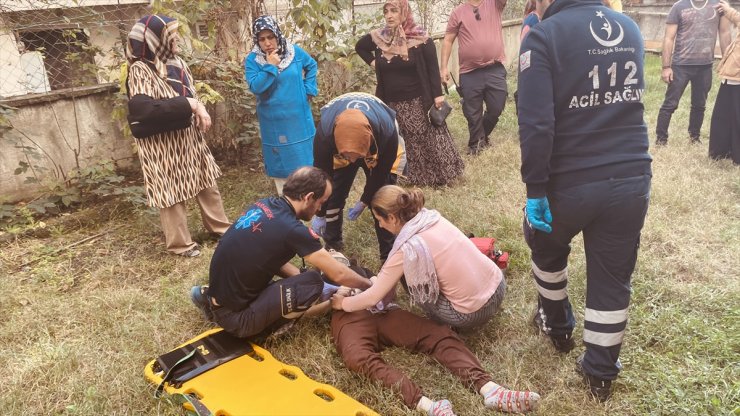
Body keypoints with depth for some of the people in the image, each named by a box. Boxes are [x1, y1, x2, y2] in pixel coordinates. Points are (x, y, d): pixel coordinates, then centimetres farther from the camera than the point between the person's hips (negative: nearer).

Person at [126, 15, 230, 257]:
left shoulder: (176, 63, 5)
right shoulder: (140, 70, -17)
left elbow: (191, 95, 13)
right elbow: (148, 109, -30)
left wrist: (199, 110, -10)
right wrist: (189, 106, -26)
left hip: (188, 137, 7)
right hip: (162, 144, -7)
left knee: (206, 182, 16)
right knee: (170, 191, 6)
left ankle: (220, 226, 34)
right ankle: (180, 243, 21)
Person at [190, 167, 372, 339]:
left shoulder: (264, 205, 2)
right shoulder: (293, 229, -21)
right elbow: (339, 274, -12)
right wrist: (371, 286, 4)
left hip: (218, 292, 8)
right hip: (233, 315, -8)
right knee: (312, 284, -15)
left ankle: (210, 297, 16)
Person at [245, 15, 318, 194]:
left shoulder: (294, 51, -2)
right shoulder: (252, 60, -7)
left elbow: (312, 66, 14)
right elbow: (255, 87, -18)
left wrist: (309, 89, 3)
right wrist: (270, 66, -22)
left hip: (298, 118, 1)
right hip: (274, 123, -1)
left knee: (304, 159, 10)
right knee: (280, 164, 8)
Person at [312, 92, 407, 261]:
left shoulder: (387, 133, -45)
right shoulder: (324, 133, -42)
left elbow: (380, 174, -23)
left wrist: (363, 203, -11)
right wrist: (320, 214, -12)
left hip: (381, 153, -1)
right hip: (338, 151, 1)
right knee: (333, 197, -3)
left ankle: (390, 255, 7)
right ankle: (332, 246, 21)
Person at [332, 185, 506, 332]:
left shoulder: (408, 247, -18)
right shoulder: (431, 216, 1)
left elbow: (373, 298, -8)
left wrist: (342, 303, 8)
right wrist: (382, 280, 21)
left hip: (473, 314, -7)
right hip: (498, 285, 7)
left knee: (405, 271, 6)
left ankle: (443, 323, 15)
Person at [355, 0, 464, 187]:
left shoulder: (420, 38, -9)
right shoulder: (378, 37, 2)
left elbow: (432, 68, -8)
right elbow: (360, 47, 22)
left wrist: (437, 95, -13)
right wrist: (372, 62, 6)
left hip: (418, 100, -3)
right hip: (391, 102, 4)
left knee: (430, 139, 3)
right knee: (412, 142, 11)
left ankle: (442, 174, 17)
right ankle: (419, 178, 23)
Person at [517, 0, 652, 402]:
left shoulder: (544, 35, -12)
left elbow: (535, 124, -21)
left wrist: (535, 189, -16)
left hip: (570, 183, -4)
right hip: (632, 179, 5)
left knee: (547, 247, 26)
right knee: (612, 279, 14)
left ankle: (557, 325, 45)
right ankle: (601, 372, 29)